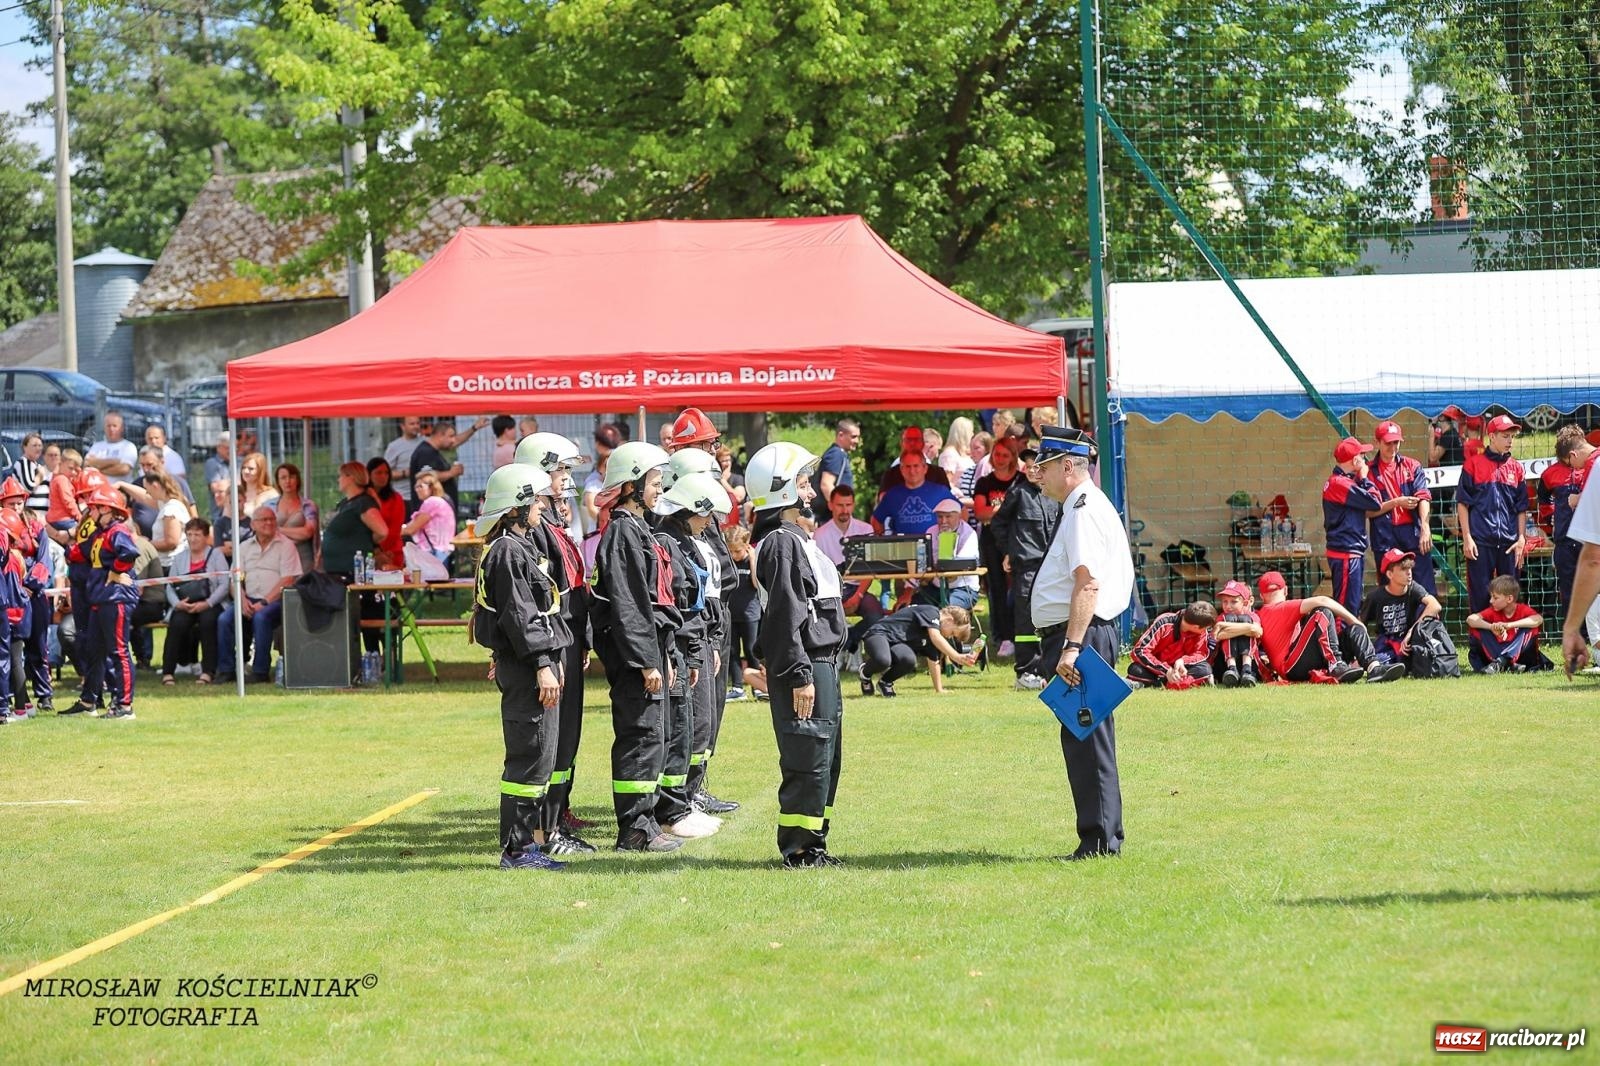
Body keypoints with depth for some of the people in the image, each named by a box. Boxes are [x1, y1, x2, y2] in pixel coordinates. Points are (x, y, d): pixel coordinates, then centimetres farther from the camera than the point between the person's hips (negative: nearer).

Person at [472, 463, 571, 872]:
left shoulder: (521, 547, 18)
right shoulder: (508, 551, -14)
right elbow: (519, 615, -20)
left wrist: (550, 661, 23)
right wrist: (542, 665, -22)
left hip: (531, 668, 11)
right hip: (524, 669, -11)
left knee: (538, 757, 13)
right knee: (530, 757, -8)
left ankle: (529, 842, 18)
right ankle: (516, 849, -6)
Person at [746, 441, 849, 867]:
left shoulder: (796, 538, 18)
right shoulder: (781, 543, -15)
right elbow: (785, 616, -20)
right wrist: (799, 676, -22)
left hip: (822, 662, 11)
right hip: (804, 666, -11)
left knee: (826, 758, 14)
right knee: (809, 758, -8)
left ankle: (811, 843, 21)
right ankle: (798, 848, -2)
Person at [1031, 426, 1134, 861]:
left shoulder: (1084, 510, -12)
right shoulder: (1084, 507, 20)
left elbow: (1088, 583, -22)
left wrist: (1072, 647, -27)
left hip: (1082, 635, -11)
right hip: (1074, 638, 11)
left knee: (1085, 738, -8)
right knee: (1082, 739, 13)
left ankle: (1100, 839, -7)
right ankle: (1100, 837, 17)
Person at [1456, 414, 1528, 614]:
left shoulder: (1516, 468, 12)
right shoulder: (1474, 464, 2)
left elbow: (1521, 508, 14)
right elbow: (1462, 503, 1)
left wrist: (1521, 539, 4)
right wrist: (1467, 538, -7)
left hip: (1509, 543, 3)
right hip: (1480, 541, -3)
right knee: (1480, 595, -2)